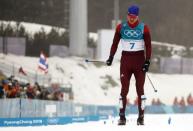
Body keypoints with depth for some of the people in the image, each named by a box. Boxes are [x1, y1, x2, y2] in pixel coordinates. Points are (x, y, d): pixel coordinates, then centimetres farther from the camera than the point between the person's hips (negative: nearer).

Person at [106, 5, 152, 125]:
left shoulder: (143, 28, -4)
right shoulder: (121, 28, 0)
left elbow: (148, 46, -1)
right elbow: (115, 43, 8)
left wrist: (147, 61, -9)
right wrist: (111, 57, 0)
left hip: (139, 60, -1)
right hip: (125, 60, 1)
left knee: (140, 88, 2)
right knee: (124, 89, -2)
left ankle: (141, 117, 6)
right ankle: (122, 116, 0)